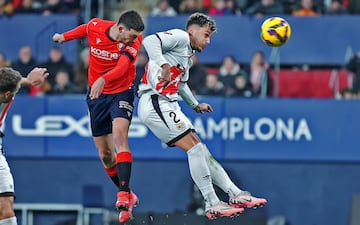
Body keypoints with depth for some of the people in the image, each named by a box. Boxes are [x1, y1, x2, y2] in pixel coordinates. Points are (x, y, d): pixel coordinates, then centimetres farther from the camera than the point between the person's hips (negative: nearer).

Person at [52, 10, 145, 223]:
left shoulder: (134, 41, -19)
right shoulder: (95, 27, -13)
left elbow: (122, 66, -37)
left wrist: (103, 80, -54)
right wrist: (64, 37, 28)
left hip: (121, 93, -3)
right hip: (97, 96, 4)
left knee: (119, 136, -28)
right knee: (105, 154, 7)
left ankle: (124, 195, -34)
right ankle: (127, 196, 24)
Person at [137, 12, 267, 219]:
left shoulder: (188, 55, 25)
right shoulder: (180, 37, -5)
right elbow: (150, 41, -23)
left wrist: (196, 105, 42)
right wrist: (164, 65, -33)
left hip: (167, 106, 10)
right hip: (156, 103, -10)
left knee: (200, 149, 8)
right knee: (195, 147, -12)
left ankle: (236, 195, 9)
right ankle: (212, 205, -11)